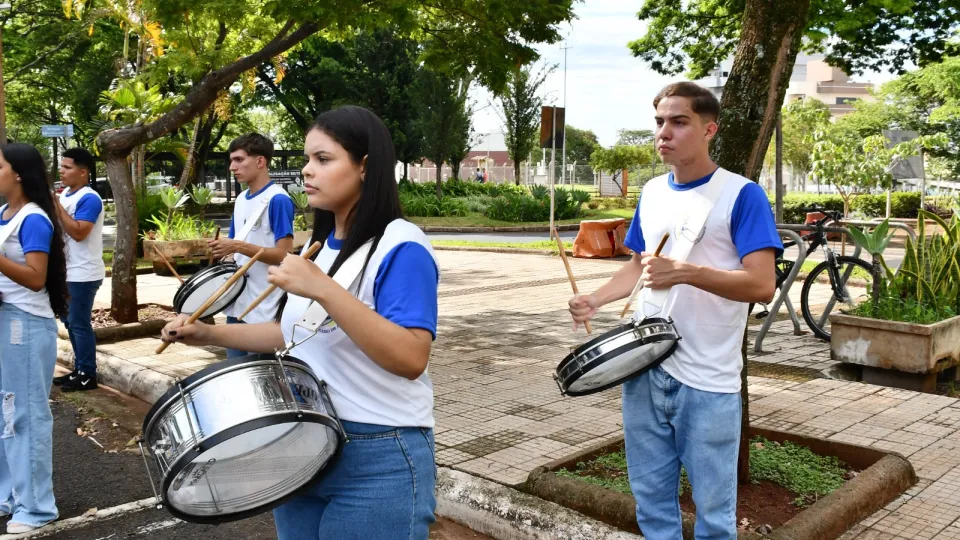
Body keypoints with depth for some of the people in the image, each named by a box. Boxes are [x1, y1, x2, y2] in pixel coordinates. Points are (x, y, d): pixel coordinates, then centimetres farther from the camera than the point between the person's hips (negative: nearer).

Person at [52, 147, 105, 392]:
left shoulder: (89, 199, -16)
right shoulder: (65, 194, 12)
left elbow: (78, 233, -25)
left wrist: (56, 205, -22)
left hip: (83, 274, -9)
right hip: (68, 272, 10)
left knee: (79, 323, -4)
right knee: (70, 322, 15)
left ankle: (88, 375, 5)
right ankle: (80, 370, 26)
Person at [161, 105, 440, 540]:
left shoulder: (401, 247, -18)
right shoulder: (319, 244, 8)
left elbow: (411, 358, -28)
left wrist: (323, 289, -33)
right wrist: (210, 334, 8)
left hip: (379, 460, -8)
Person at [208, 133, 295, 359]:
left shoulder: (278, 200, -14)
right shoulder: (241, 200, 11)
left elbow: (284, 254, -19)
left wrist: (239, 247, -24)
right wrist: (222, 249, 0)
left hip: (265, 308, -8)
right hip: (237, 302, 8)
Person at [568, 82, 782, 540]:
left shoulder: (741, 195, -10)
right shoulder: (651, 192, 9)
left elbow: (762, 285, -17)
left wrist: (684, 272, -28)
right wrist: (595, 300, 2)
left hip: (707, 383, -5)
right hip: (644, 371, 6)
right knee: (651, 500, 18)